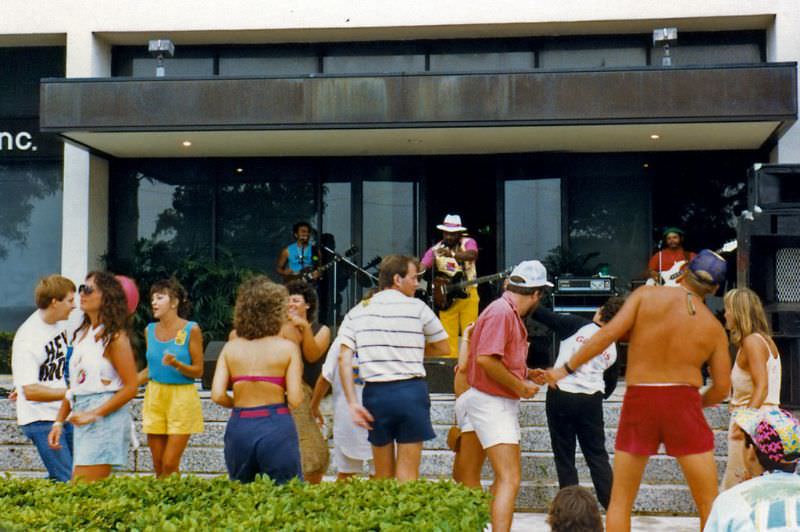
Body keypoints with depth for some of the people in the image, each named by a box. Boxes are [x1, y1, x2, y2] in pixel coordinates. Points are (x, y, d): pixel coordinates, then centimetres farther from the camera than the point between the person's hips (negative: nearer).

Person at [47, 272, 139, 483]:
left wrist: (94, 414, -16)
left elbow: (130, 388, -13)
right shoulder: (82, 334, 14)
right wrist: (59, 422, 13)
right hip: (81, 419, 8)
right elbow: (74, 384, 18)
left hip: (106, 417, -8)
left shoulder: (115, 337, -9)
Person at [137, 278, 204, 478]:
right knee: (158, 465, 6)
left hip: (182, 397, -4)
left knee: (170, 465, -7)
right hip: (154, 396, 4)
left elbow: (198, 371, -5)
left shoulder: (191, 330, -6)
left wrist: (177, 364, -22)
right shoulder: (150, 330, 8)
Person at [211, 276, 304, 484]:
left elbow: (218, 395, -4)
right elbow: (295, 400, -8)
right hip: (276, 427, -3)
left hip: (239, 427, 3)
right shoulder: (287, 347, -4)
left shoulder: (230, 348, 3)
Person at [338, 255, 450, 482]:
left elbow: (344, 360, -1)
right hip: (411, 391, -3)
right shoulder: (417, 308, 1)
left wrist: (353, 403, -3)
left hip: (375, 392, 3)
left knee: (382, 474, 15)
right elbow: (443, 348, 10)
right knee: (407, 473, 1)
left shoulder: (358, 311, 9)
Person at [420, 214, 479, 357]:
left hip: (468, 294, -1)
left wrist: (451, 254, -40)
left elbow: (473, 255, -24)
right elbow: (422, 266, -8)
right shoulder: (436, 250, 3)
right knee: (448, 335, 0)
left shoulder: (468, 243, -1)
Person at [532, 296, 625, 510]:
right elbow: (609, 386, 17)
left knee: (564, 456, 7)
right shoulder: (612, 349, 11)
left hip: (561, 394, -3)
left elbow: (545, 316, -5)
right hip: (591, 401, 3)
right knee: (597, 456, 13)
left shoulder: (577, 325, -1)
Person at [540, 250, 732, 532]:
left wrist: (566, 369, -3)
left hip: (638, 401, 0)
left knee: (620, 501, 12)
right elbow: (722, 388, 5)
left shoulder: (647, 294, -1)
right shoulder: (714, 327, 4)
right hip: (683, 403, 0)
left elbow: (608, 333, -9)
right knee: (709, 503, 10)